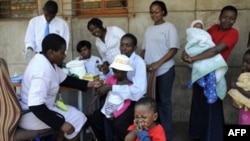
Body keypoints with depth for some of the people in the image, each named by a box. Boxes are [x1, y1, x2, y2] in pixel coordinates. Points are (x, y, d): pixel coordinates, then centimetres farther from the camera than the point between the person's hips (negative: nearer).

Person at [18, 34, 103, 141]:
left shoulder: (47, 61, 1)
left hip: (41, 107, 10)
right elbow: (36, 106, -35)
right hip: (31, 114, -10)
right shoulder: (42, 70, -30)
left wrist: (89, 84, 2)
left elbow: (64, 80, 11)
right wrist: (60, 124, -30)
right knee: (77, 119, -5)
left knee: (74, 114, 16)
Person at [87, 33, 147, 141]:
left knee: (118, 124, -31)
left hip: (135, 102, -7)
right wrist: (107, 72, -6)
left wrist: (111, 88, -31)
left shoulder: (138, 63, -19)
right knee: (94, 118, -1)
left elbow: (139, 90, -32)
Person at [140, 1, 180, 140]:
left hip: (164, 70, -5)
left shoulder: (169, 27, -2)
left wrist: (158, 63, -18)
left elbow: (174, 49, -9)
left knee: (164, 100, 2)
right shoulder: (149, 29, 15)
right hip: (150, 70, 5)